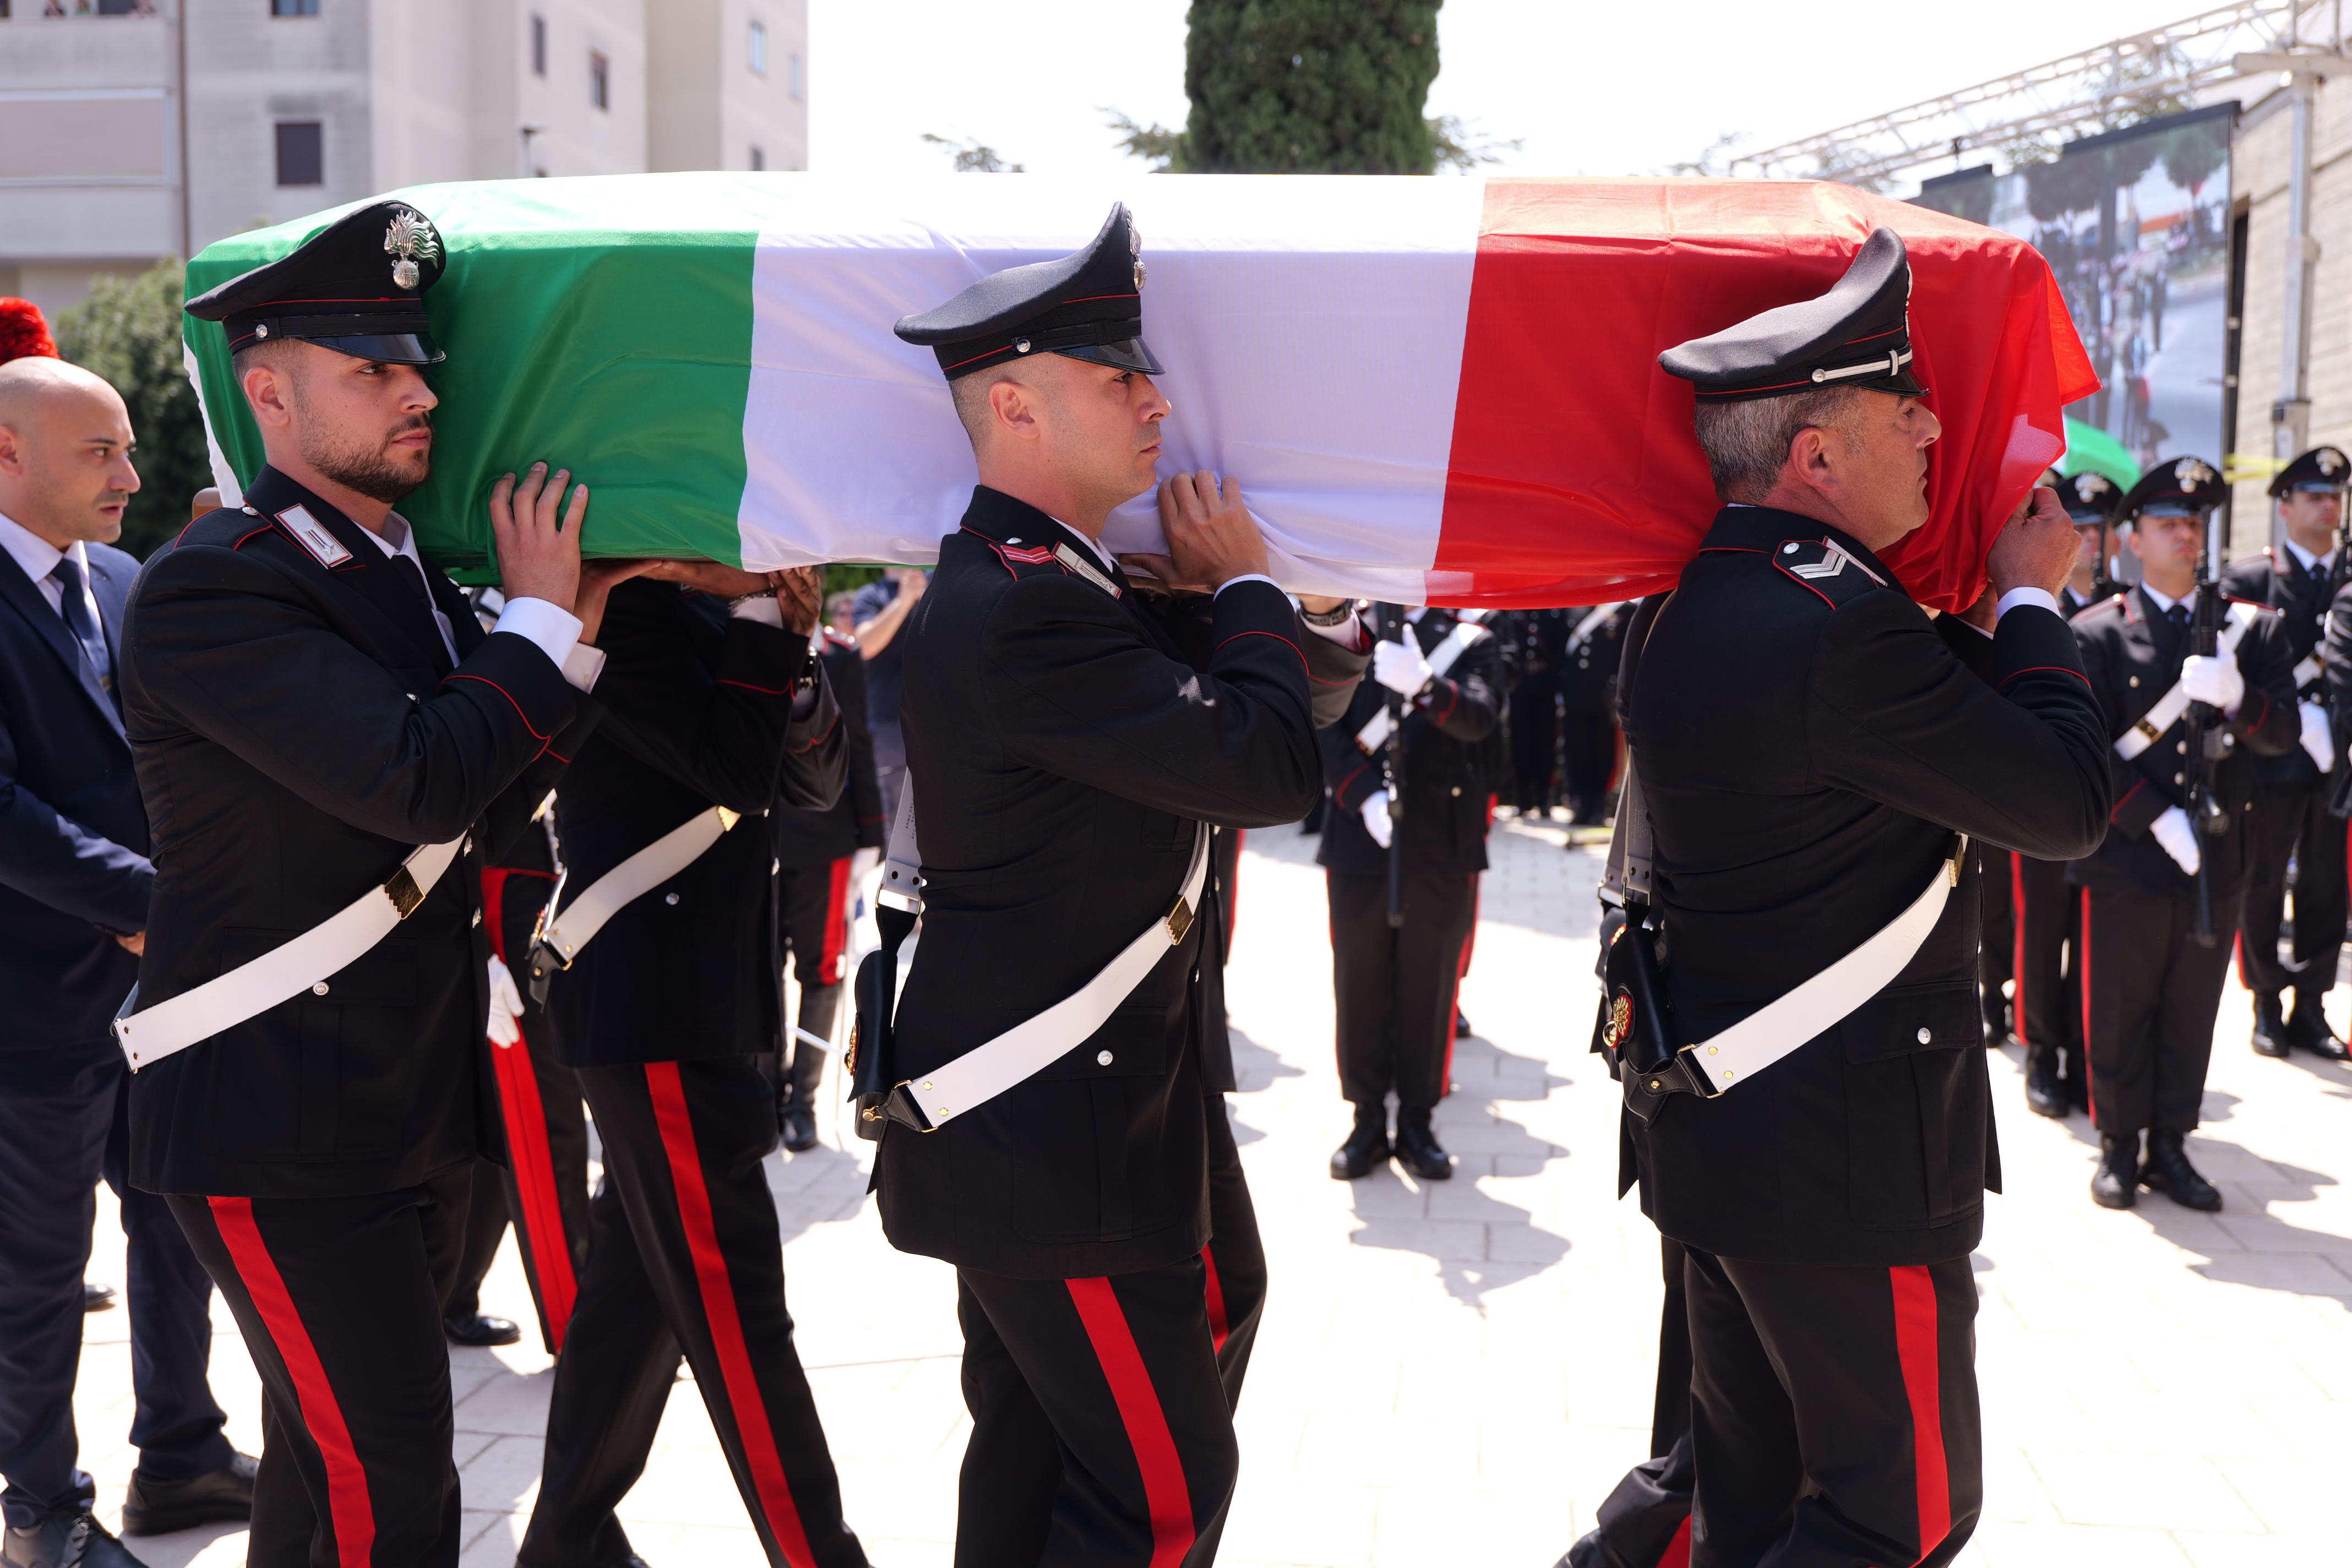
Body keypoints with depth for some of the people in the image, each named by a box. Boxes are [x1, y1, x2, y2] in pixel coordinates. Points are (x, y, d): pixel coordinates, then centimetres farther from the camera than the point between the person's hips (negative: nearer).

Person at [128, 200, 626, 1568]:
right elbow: (422, 782, -27)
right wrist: (542, 622, -13)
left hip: (415, 1105, 9)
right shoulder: (215, 586, -16)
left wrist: (580, 626, 2)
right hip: (282, 1126, -9)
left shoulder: (409, 577, 12)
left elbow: (491, 815, 11)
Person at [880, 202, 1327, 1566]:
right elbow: (1269, 769, -24)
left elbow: (1202, 757, 16)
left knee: (1034, 1457, 20)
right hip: (1060, 1146, -11)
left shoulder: (1025, 583, 11)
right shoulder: (1021, 611, -23)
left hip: (1030, 1130, 11)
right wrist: (1247, 588, -9)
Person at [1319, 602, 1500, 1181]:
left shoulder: (1470, 643, 3)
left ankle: (1417, 1122, 18)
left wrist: (1423, 684, -35)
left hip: (1441, 850, -1)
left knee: (1429, 991, 7)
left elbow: (1479, 717, -16)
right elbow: (1325, 726, -1)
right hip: (1361, 845, 1)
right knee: (1360, 986, 6)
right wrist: (1364, 795, -16)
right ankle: (1368, 1120, 17)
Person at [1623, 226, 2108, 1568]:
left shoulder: (1700, 603, 7)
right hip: (1846, 1155, -9)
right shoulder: (1838, 625, -23)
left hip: (1727, 1138, 10)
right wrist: (2032, 600, -3)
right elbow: (2072, 804, -16)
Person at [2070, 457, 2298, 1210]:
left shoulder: (2252, 627, 8)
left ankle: (2170, 1146, 23)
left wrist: (2235, 695, -20)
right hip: (2128, 860, -3)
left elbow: (2286, 732, 0)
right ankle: (2119, 1147, 20)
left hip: (2218, 859, 3)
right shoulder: (2096, 633, -2)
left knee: (2191, 1014, 11)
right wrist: (2158, 819, -17)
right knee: (2119, 1014, 6)